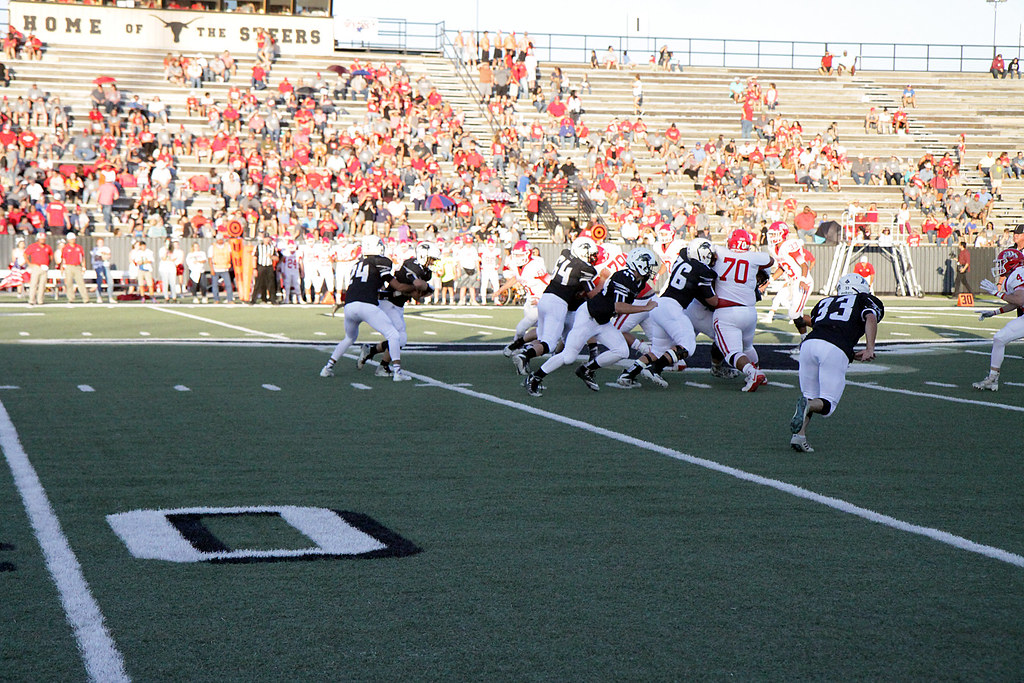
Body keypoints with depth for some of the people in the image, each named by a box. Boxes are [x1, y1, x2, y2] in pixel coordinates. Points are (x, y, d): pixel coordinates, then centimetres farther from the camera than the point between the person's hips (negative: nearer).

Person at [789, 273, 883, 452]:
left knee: (810, 396, 19)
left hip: (809, 343, 4)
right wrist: (870, 348, -11)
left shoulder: (825, 302, 33)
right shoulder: (865, 302, 23)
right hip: (835, 352, -4)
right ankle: (807, 405, -26)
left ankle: (799, 435, -3)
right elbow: (871, 318, 2)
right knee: (827, 404, 6)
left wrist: (852, 355, 33)